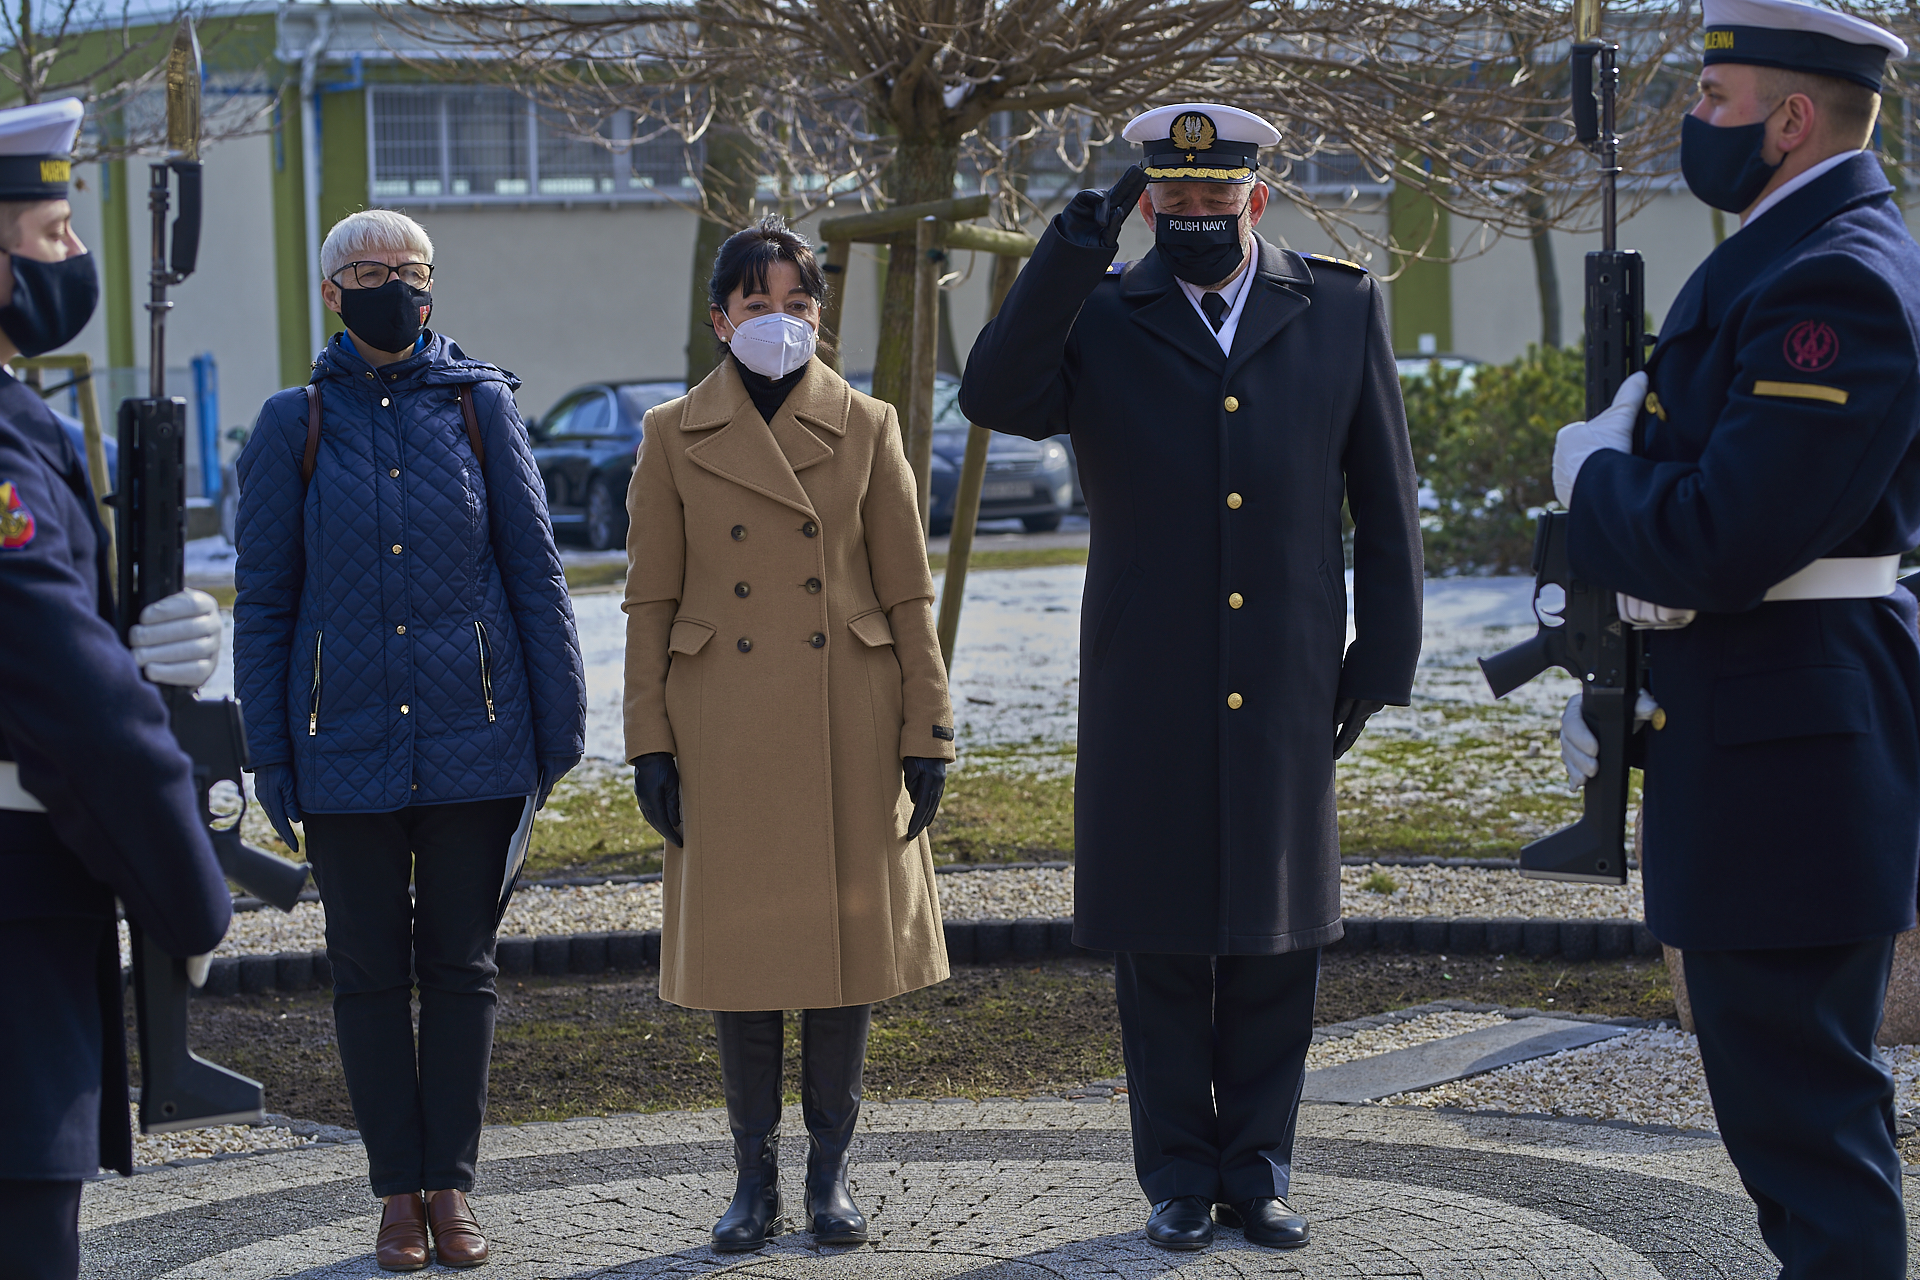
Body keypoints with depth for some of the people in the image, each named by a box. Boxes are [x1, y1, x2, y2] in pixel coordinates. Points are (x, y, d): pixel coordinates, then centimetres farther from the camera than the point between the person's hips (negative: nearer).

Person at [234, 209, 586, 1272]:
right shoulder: (296, 426, 2)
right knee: (369, 968, 6)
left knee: (461, 963, 5)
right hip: (346, 746, 0)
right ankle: (398, 1190, 15)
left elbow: (534, 571, 5)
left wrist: (560, 726, 1)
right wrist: (269, 758, 0)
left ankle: (452, 1183, 14)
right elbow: (263, 599, 4)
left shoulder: (480, 406, 3)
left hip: (473, 743, 0)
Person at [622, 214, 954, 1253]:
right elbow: (650, 603, 4)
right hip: (725, 734, 0)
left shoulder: (866, 428, 3)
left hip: (848, 728, 0)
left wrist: (927, 736, -1)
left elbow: (908, 596, 4)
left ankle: (831, 1174, 15)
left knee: (845, 938, 3)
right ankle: (755, 1178, 14)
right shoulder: (675, 437, 3)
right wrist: (649, 744, -2)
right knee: (739, 948, 3)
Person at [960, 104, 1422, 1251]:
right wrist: (1076, 252, -23)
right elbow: (995, 400, -17)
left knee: (1278, 939, 7)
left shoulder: (1343, 311, 5)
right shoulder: (1099, 318, 2)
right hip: (1149, 697, -1)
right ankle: (1178, 1178, 16)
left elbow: (1385, 500, 8)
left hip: (1288, 690, 1)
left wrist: (1383, 661, 3)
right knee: (1162, 941, 5)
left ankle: (1257, 1172, 19)